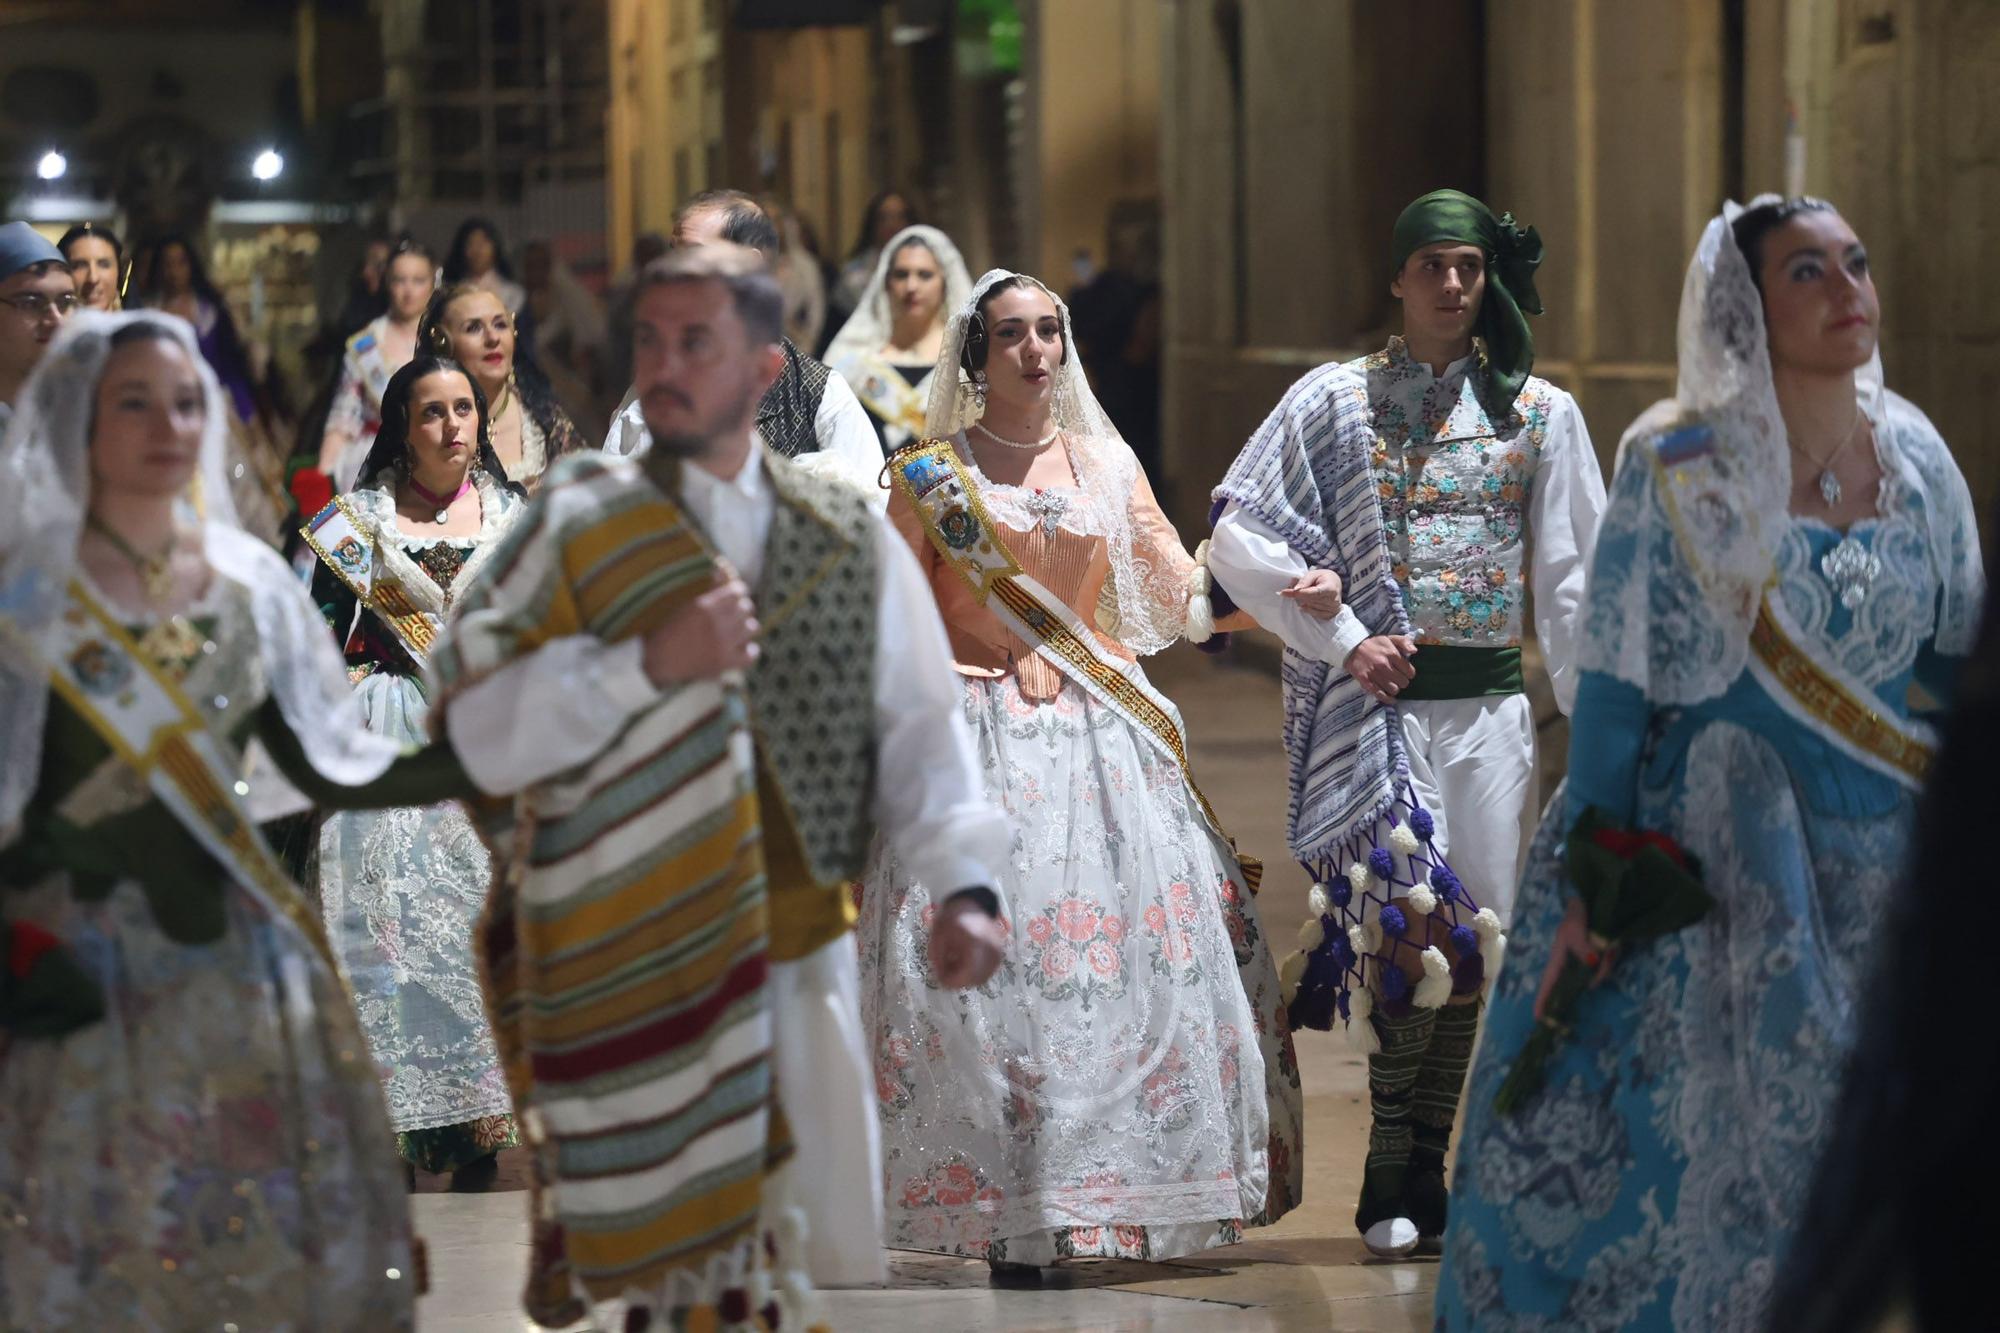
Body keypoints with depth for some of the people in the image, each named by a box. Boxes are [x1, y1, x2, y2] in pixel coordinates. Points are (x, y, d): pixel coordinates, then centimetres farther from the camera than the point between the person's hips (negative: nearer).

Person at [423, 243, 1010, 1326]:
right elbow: (480, 734, -9)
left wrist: (964, 881, -13)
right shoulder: (580, 532, 0)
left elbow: (918, 725, 3)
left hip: (803, 955, 2)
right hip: (630, 968, -2)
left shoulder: (849, 540, 7)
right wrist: (649, 663, -21)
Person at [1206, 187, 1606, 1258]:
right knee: (1419, 926, -18)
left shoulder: (1539, 414, 11)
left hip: (1489, 707, 3)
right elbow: (1238, 539, 0)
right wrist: (1343, 640, -7)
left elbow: (1571, 581, 11)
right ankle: (1395, 1179, -6)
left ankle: (1416, 1178, 13)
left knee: (1472, 948, 1)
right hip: (1377, 704, -3)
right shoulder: (1334, 401, 5)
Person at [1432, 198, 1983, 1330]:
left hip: (1882, 855, 4)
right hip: (1719, 847, -4)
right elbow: (1617, 683, -7)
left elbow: (1958, 661, 12)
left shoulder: (1916, 459, 3)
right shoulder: (1680, 471, -9)